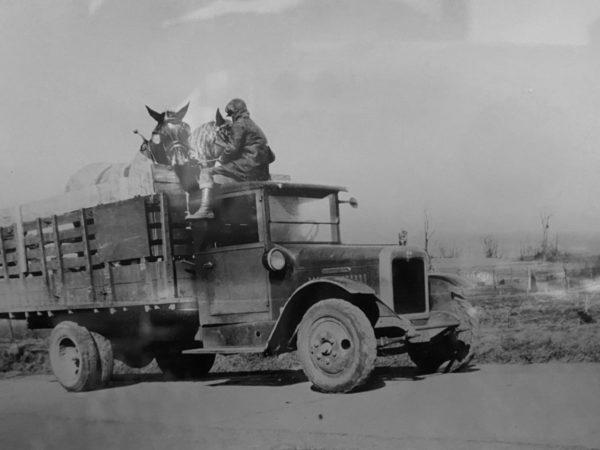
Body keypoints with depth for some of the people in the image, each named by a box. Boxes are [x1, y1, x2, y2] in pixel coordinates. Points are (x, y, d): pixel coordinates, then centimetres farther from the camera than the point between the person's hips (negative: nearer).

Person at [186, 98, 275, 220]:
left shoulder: (239, 124, -2)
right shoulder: (254, 126, 26)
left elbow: (233, 149, -14)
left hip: (247, 167, -10)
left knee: (206, 172, -8)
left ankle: (205, 209, -25)